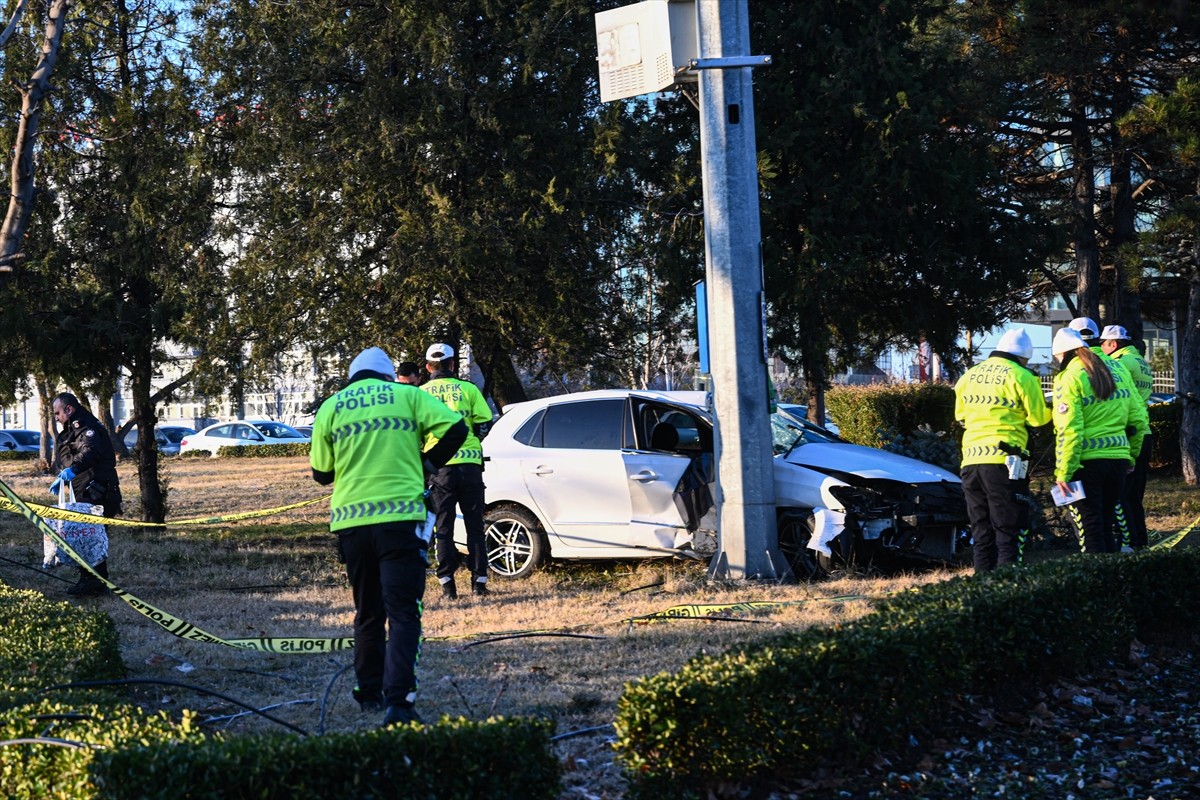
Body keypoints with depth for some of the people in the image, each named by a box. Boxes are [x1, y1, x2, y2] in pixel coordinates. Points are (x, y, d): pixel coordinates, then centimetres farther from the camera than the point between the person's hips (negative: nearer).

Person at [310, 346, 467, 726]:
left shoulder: (331, 407, 10)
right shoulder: (407, 395, 6)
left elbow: (321, 473, 12)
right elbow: (455, 428, -5)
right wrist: (428, 463, 10)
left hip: (351, 521, 3)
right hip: (401, 518, -3)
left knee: (368, 614, 18)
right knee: (402, 614, -5)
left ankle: (370, 694, 25)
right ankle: (398, 702, -17)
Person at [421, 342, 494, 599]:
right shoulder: (468, 389, 1)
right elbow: (483, 426, 1)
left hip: (439, 467, 0)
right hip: (469, 463, 0)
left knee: (443, 528, 6)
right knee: (474, 525, 9)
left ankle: (447, 584, 2)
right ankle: (479, 580, 7)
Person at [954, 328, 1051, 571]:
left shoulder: (968, 376, 13)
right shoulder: (1020, 376, -4)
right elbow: (1039, 418, 1)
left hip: (970, 460, 5)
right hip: (1002, 460, -5)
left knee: (981, 532, 12)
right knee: (1008, 532, -2)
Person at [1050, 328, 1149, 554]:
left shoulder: (1070, 377, -9)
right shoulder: (1117, 370, 10)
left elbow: (1069, 430, -16)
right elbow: (1138, 419, 12)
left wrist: (1063, 472, -14)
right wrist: (1131, 455, 22)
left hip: (1087, 462, -6)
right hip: (1118, 459, 6)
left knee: (1089, 532, 1)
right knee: (1105, 528, 17)